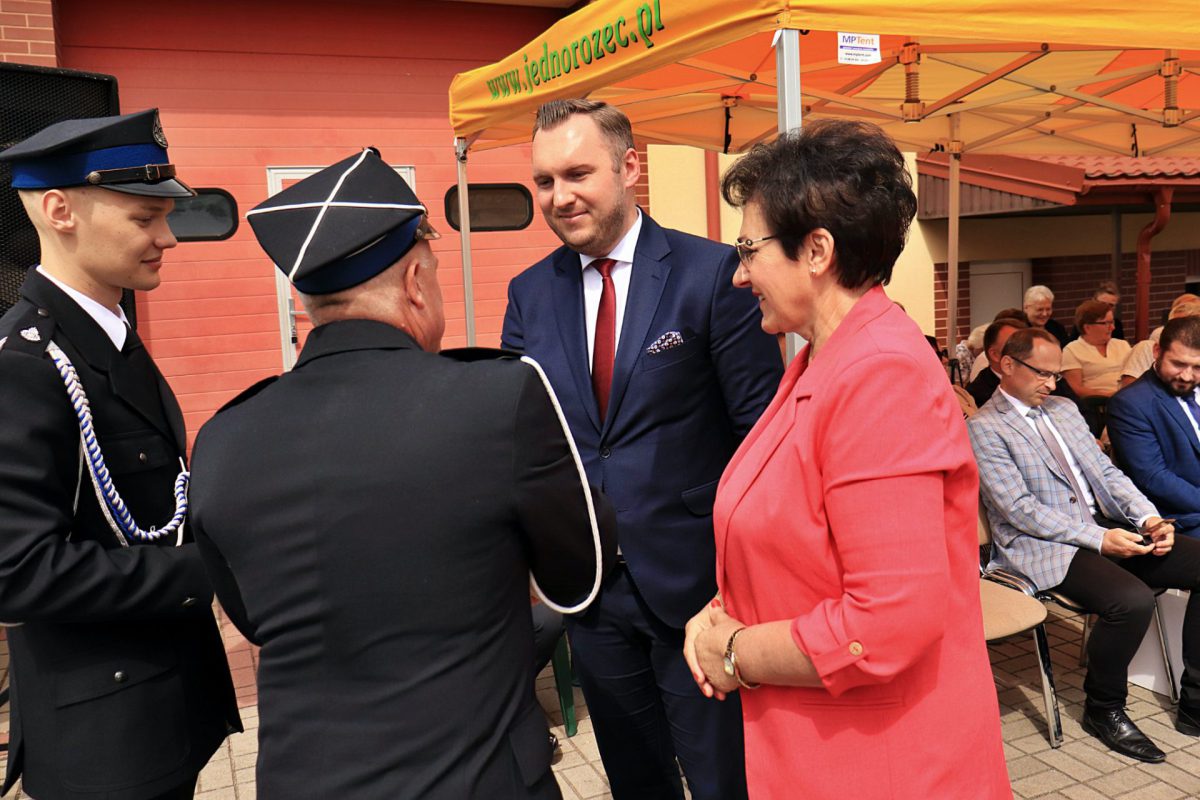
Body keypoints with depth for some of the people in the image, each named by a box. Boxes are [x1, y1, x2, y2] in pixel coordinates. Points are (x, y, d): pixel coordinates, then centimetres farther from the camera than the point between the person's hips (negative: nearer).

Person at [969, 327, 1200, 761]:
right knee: (1133, 599, -31)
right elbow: (1020, 510, -14)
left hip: (1104, 526, 8)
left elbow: (1106, 472, 16)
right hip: (1044, 546, -8)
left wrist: (1149, 518, -3)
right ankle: (1103, 709, -4)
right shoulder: (984, 428, -6)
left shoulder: (1065, 409, 18)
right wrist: (1099, 539, -19)